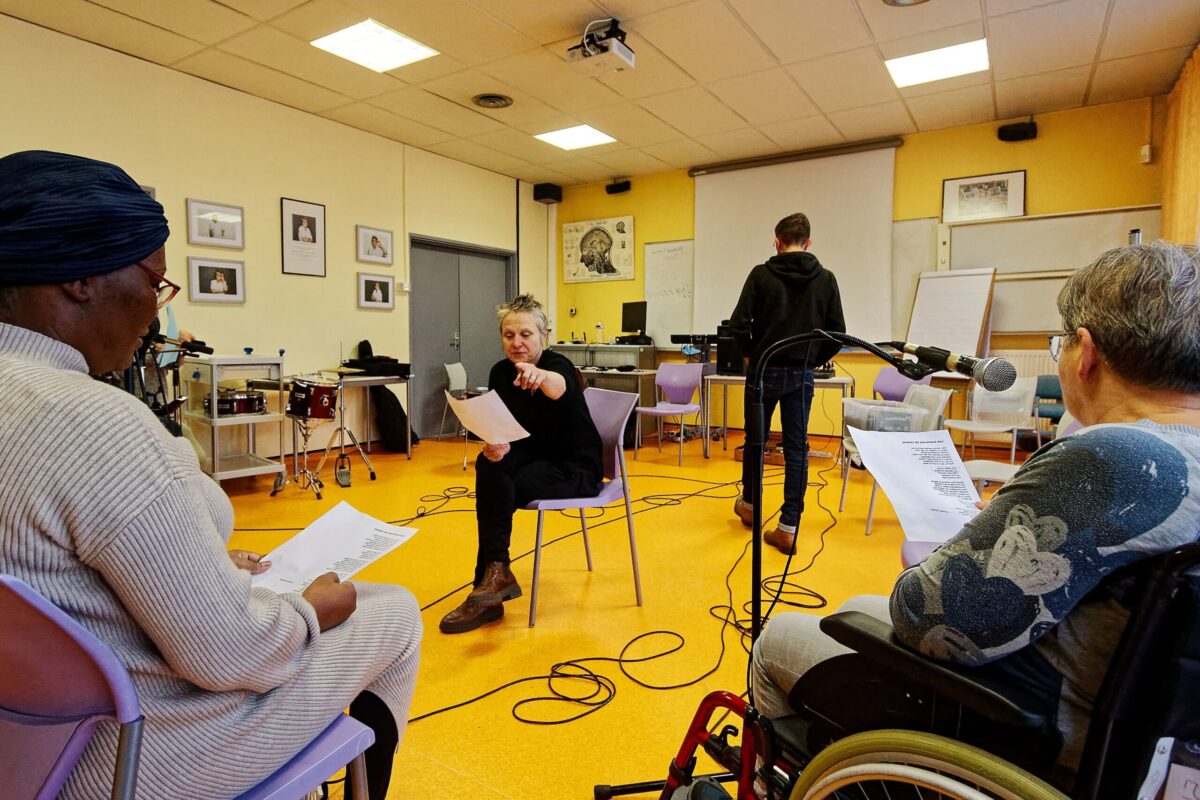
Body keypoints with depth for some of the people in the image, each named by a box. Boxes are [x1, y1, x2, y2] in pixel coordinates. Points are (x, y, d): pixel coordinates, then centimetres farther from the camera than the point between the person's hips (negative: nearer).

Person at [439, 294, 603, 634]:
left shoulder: (558, 364, -21)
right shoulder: (500, 372, -3)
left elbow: (558, 387, -47)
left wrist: (539, 376, -70)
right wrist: (493, 448, -28)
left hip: (575, 467, -5)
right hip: (532, 456, 5)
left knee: (497, 490, -26)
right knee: (488, 466, -26)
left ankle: (493, 575, -9)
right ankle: (494, 574, -22)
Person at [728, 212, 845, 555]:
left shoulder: (761, 274, -7)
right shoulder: (826, 279, 1)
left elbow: (739, 323, -12)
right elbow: (838, 333, 1)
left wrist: (752, 353, 6)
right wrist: (812, 360, 15)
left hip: (765, 371, -1)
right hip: (802, 375, 2)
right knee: (796, 449, 5)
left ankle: (749, 504, 34)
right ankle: (788, 528, 5)